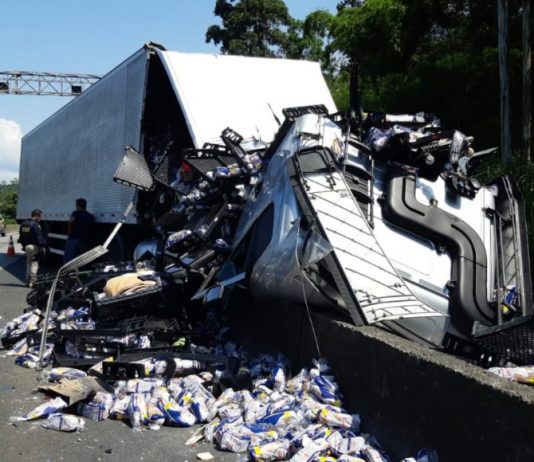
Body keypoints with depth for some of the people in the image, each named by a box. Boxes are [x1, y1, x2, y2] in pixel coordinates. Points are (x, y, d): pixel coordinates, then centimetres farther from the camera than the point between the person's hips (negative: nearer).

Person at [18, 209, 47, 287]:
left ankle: (28, 281, 21)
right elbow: (39, 237, -19)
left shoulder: (24, 224, 11)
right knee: (34, 263, -3)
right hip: (34, 246, -8)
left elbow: (21, 237, 18)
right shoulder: (35, 225, -16)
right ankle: (32, 281, -8)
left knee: (28, 263, 18)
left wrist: (23, 245, 24)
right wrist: (43, 246, -13)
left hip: (27, 246, 8)